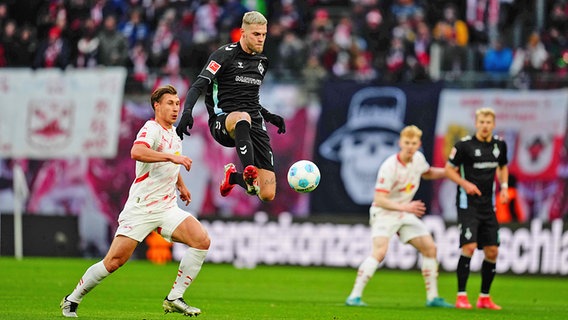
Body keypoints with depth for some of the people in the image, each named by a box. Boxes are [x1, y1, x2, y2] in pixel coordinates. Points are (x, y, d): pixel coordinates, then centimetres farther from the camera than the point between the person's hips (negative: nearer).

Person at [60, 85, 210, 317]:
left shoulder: (173, 132, 15)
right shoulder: (151, 129, -11)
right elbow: (137, 152, -36)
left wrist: (181, 185, 32)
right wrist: (171, 157, -38)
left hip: (167, 208, 7)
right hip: (140, 208, -7)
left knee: (202, 241, -14)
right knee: (114, 261, -10)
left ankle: (174, 299, -7)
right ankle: (72, 300, 10)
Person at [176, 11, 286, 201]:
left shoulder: (261, 62, 18)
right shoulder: (225, 55, -3)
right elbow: (198, 86, -12)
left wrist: (269, 116, 21)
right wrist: (187, 111, -30)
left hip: (254, 124, 6)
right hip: (222, 121, -6)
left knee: (268, 195, -6)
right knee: (243, 118, -46)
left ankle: (233, 176, 25)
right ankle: (249, 176, -53)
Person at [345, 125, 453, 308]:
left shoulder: (418, 158, -1)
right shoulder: (389, 167, -24)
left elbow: (427, 173, 25)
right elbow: (379, 200, -26)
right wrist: (404, 207, -37)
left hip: (405, 214, 8)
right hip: (384, 213, -8)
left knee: (430, 248, 3)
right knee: (380, 251, -27)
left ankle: (432, 297, 12)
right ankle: (354, 296, -26)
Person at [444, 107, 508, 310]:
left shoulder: (500, 145, 6)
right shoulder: (464, 145, -9)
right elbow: (449, 169, -2)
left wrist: (504, 186, 6)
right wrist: (465, 183, -18)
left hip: (488, 206, 5)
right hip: (468, 204, -5)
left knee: (492, 251, 4)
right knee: (469, 247, -17)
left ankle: (484, 297, 16)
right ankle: (461, 296, -10)